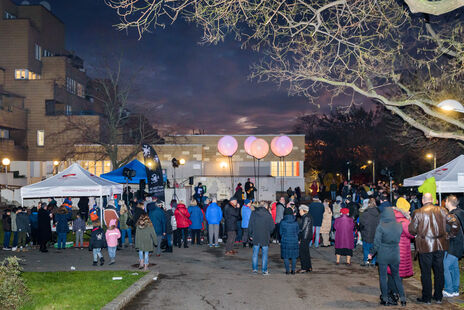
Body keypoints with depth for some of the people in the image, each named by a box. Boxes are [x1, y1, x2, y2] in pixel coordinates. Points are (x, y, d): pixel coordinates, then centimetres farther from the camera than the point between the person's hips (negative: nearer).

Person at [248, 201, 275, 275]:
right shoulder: (268, 214, -6)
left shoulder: (253, 213, 0)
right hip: (265, 237, -2)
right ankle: (264, 270, 6)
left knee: (255, 253, 11)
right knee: (264, 254, 5)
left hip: (255, 237, 2)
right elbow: (272, 226, -5)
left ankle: (254, 268, 12)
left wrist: (251, 235, 10)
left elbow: (250, 225, 2)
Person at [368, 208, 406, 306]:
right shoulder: (399, 226, -4)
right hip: (395, 255, 4)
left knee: (383, 277, 8)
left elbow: (376, 243, -12)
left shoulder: (381, 227, -14)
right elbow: (399, 239, 9)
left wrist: (371, 253, -1)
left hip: (383, 255, -4)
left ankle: (385, 299, 12)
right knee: (396, 276, 16)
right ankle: (403, 299, 15)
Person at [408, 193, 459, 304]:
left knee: (426, 272, 6)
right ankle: (438, 297, 22)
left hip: (425, 246, -3)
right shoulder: (441, 210, -1)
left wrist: (417, 235, 16)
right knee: (439, 271, 13)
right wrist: (450, 235, 10)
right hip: (440, 245, 3)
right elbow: (454, 223, -2)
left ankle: (427, 298, 11)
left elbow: (412, 230, -4)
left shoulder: (418, 213, -9)